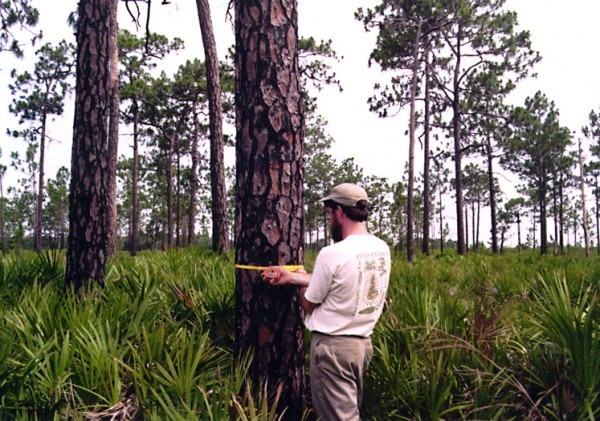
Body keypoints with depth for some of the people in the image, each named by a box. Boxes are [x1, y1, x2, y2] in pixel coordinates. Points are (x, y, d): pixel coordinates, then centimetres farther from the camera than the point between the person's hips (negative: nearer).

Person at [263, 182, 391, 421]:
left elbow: (310, 305, -7)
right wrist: (291, 276, 11)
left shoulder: (332, 253, -20)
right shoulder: (382, 249, 2)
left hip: (333, 347, -8)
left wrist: (300, 281, 13)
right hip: (363, 344, 8)